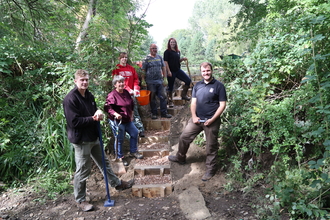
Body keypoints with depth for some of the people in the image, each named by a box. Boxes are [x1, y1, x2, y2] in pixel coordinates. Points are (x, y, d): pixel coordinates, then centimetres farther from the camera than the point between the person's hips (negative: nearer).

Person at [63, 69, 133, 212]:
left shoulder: (89, 95, 7)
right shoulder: (70, 99, -18)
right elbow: (74, 122, -24)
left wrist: (99, 115, -6)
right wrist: (93, 118, -19)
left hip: (93, 136, 8)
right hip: (81, 140, -8)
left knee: (104, 162, 22)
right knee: (82, 171, 4)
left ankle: (117, 183, 39)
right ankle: (80, 200, 22)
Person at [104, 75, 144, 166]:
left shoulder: (126, 92, 6)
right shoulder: (112, 95, -19)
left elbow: (131, 104, 18)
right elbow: (107, 107, -26)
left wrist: (131, 115, 17)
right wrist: (115, 114, -38)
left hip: (127, 120, 8)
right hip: (117, 122, -8)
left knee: (135, 133, 14)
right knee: (120, 139, 4)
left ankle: (133, 151, 34)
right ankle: (120, 157, 25)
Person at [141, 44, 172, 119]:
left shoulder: (160, 57, 11)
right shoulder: (147, 59, -1)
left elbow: (163, 68, 16)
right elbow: (143, 71, -2)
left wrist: (164, 77, 10)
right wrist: (143, 80, -8)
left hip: (159, 81, 4)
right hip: (150, 82, -4)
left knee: (163, 97, 3)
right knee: (152, 98, 3)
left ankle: (164, 113, 11)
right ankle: (154, 113, 14)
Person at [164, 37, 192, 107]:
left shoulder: (178, 51, 14)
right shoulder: (167, 52, -5)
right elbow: (165, 62, -11)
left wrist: (182, 59, 2)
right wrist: (168, 71, -19)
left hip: (178, 70, 6)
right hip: (171, 71, -6)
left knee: (188, 80, -3)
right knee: (170, 86, 1)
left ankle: (183, 95, 11)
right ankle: (170, 102, 13)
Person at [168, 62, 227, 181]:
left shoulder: (219, 86, -7)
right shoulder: (198, 85, 8)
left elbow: (222, 105, -9)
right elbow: (193, 102, 9)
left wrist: (212, 119, -16)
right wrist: (194, 116, -6)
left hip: (211, 121, -5)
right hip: (197, 119, 5)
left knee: (211, 146, 6)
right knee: (184, 137, 11)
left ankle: (210, 169, 23)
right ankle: (180, 158, 35)